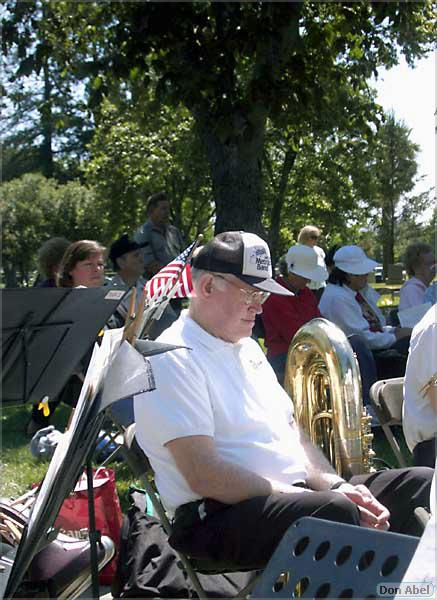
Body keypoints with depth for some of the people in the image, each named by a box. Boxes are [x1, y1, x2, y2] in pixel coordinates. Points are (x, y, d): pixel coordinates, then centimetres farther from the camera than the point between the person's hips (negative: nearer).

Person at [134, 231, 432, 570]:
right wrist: (322, 499, -21)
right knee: (335, 511, -36)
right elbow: (205, 477, -20)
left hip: (298, 493, 9)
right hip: (220, 518, -9)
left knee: (421, 483, -3)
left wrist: (336, 487, 0)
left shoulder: (247, 348, 20)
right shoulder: (173, 360, -11)